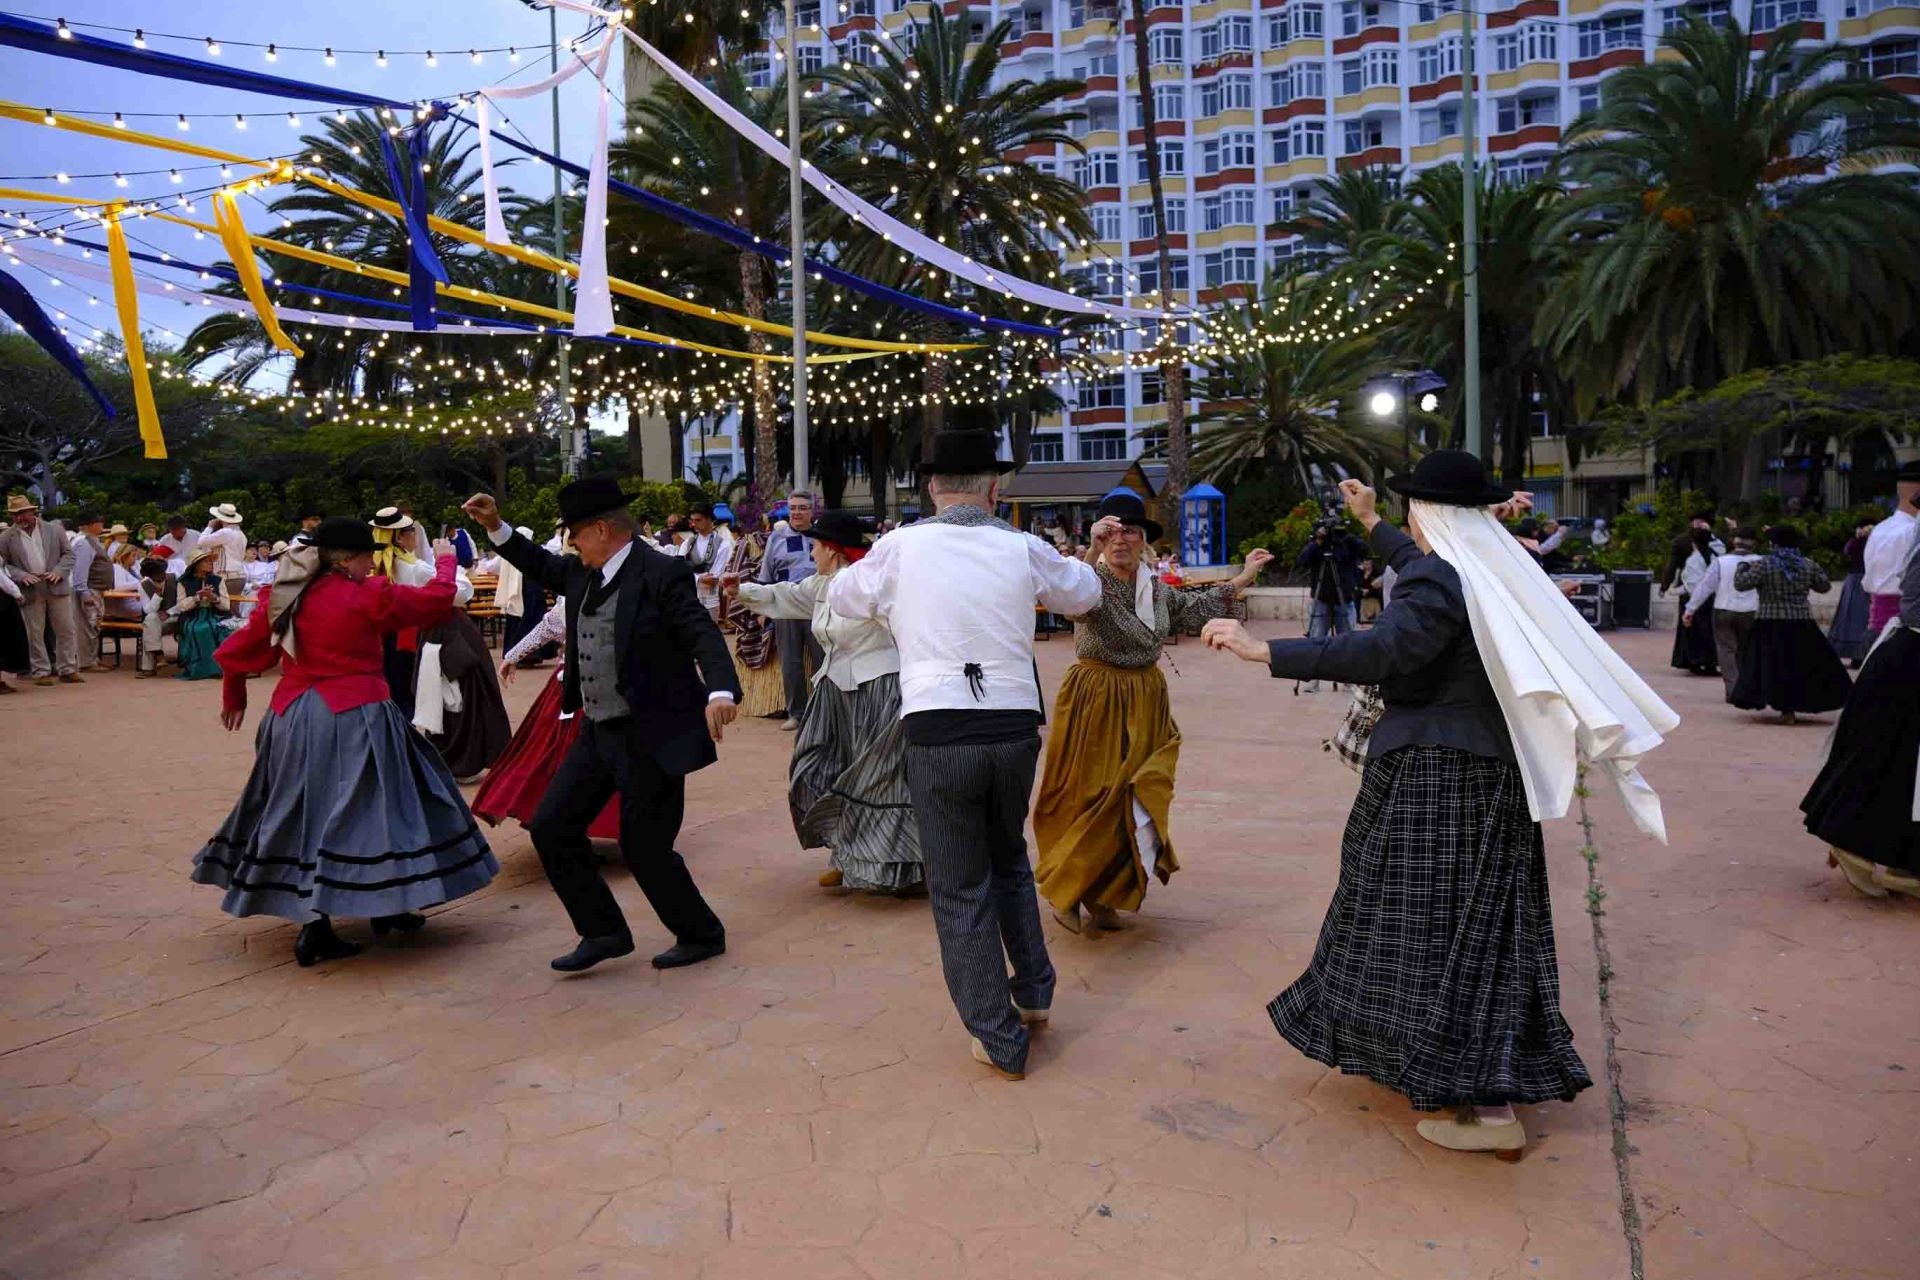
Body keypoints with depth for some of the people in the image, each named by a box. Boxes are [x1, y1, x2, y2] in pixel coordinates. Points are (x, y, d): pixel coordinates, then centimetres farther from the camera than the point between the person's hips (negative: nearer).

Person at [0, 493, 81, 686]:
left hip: (56, 587, 1)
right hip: (30, 592, 0)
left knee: (67, 630, 2)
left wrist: (58, 572, -9)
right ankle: (41, 672, 11)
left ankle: (68, 670, 11)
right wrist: (22, 576, -12)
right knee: (35, 634, 3)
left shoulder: (54, 529, 4)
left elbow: (68, 554, 7)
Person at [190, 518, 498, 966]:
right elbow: (436, 598, -1)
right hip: (354, 719, -6)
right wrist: (446, 563, 19)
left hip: (292, 719, 6)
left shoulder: (283, 599, 7)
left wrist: (233, 699, 30)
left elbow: (236, 652, 14)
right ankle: (386, 908, 13)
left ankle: (313, 923, 19)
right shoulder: (367, 594, -10)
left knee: (304, 815, 15)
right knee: (367, 809, 5)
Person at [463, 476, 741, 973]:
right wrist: (496, 528, 15)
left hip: (651, 737, -8)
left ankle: (702, 935, 23)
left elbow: (702, 635, -25)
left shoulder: (661, 574, -16)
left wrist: (719, 692, -43)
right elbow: (543, 567, 27)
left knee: (645, 848, 0)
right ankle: (604, 932, 23)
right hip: (597, 733, 9)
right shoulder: (582, 573, 7)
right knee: (552, 827, 8)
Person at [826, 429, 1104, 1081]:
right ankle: (1034, 992, 34)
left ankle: (1001, 1041, 16)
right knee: (1009, 859, 27)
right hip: (1015, 728, 3)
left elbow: (842, 596, 17)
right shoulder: (1022, 548, 3)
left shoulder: (901, 547, -1)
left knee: (961, 892, 9)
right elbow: (1085, 591, 21)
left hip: (938, 734, -3)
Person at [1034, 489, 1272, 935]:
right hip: (1096, 701, -6)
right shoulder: (1094, 578, -13)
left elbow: (1192, 608, 25)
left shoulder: (1156, 586, 8)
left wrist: (1243, 579, 28)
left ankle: (1104, 897, 22)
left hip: (1146, 702, 6)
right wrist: (1093, 550, -53)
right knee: (1093, 796, -3)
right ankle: (1064, 890, 15)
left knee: (1133, 800, 8)